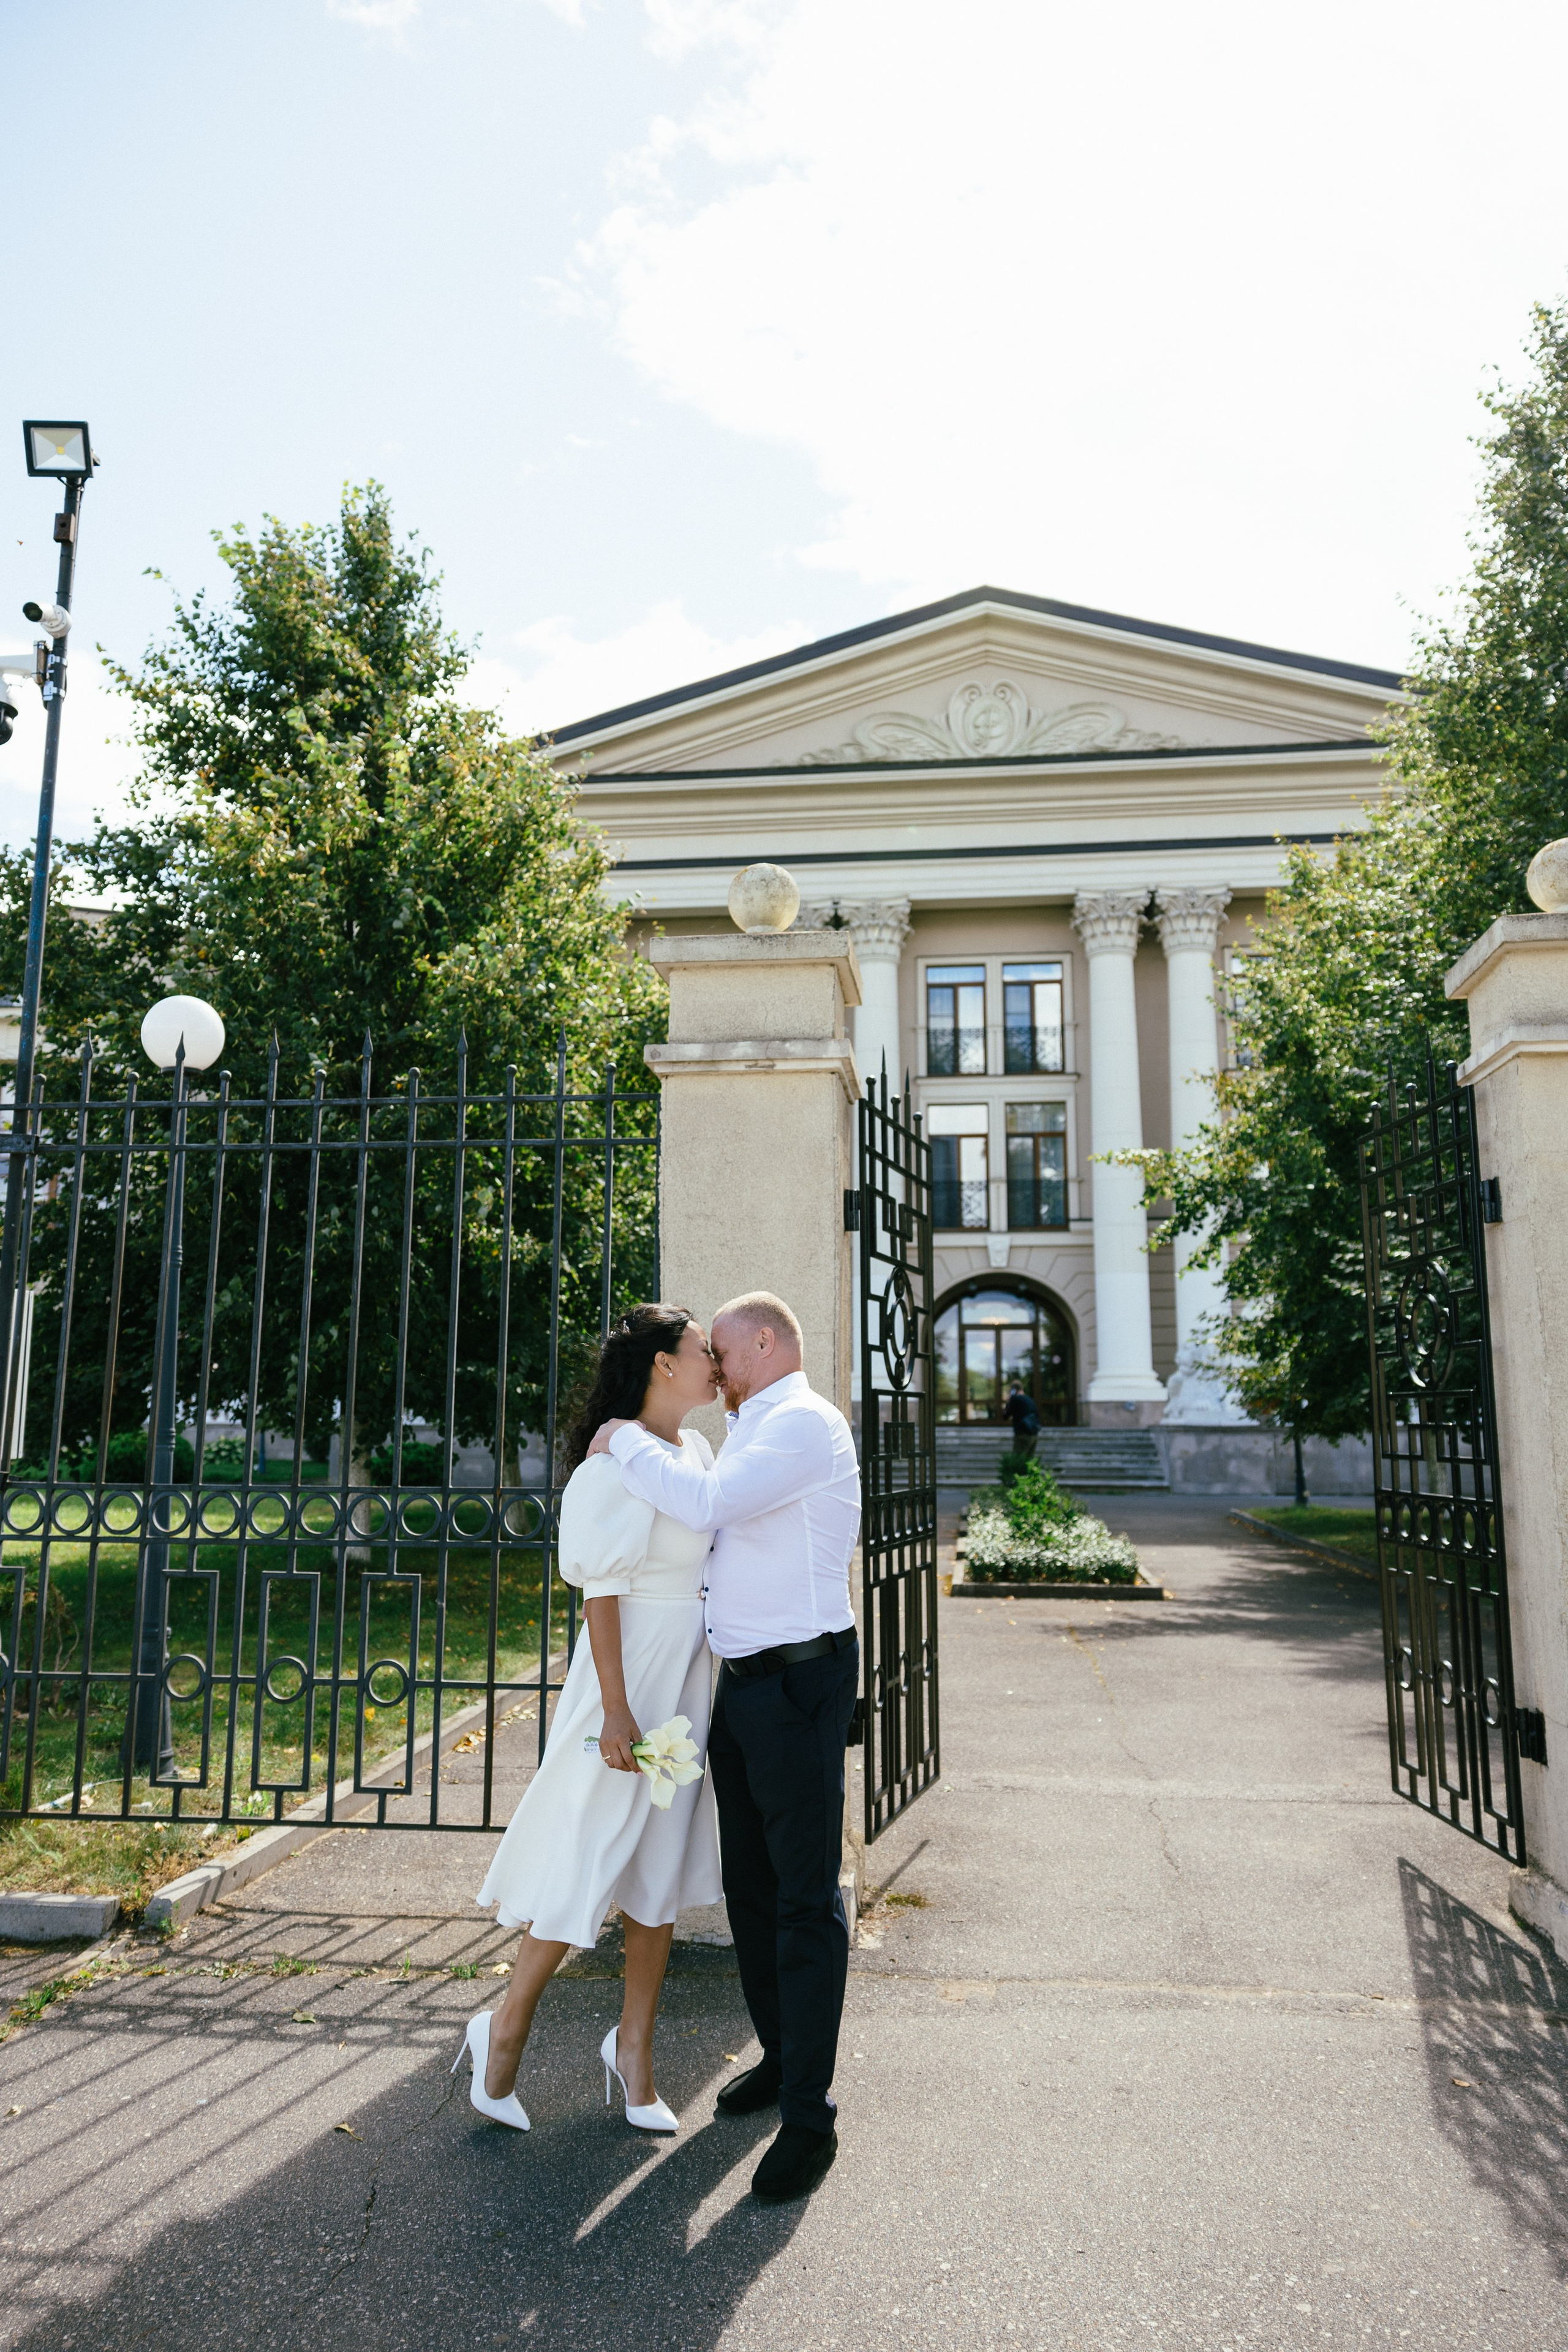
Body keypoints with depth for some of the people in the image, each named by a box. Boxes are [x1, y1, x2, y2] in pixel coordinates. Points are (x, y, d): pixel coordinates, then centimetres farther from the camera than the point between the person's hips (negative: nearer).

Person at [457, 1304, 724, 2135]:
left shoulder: (696, 1451, 8)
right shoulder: (618, 1460, -18)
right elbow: (602, 1592, -19)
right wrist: (616, 1710, -21)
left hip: (687, 1683, 8)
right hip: (629, 1677, -8)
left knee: (662, 1870, 15)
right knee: (588, 1865, 1)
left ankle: (634, 2045, 30)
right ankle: (506, 2029, 23)